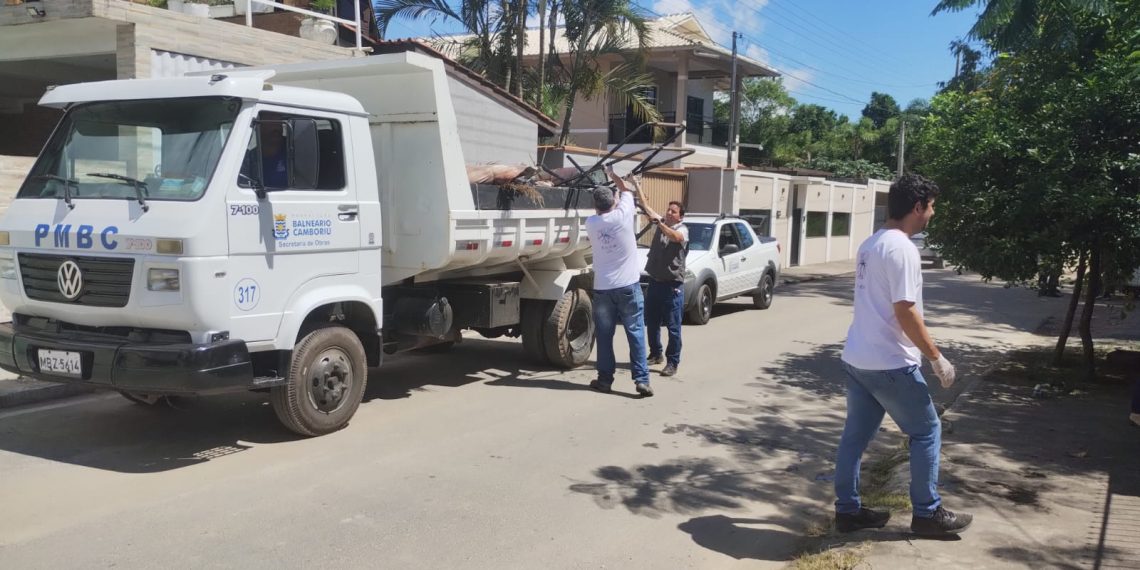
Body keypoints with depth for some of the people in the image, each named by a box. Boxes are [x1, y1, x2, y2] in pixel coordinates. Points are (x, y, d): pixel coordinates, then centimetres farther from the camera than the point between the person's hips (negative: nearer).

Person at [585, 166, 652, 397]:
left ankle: (605, 379, 13)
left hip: (602, 287, 2)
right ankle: (642, 380, -3)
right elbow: (626, 191, 12)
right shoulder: (622, 216, -7)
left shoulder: (591, 223, 0)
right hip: (628, 285, -2)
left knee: (604, 335, 9)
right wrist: (612, 174, 29)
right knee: (635, 332, 0)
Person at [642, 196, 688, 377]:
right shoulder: (661, 223, 13)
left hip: (673, 285, -7)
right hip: (654, 282, 7)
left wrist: (659, 222, -36)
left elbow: (675, 237, -28)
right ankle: (656, 354, 30)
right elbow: (646, 208, 7)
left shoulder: (683, 229, -5)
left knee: (673, 327, -3)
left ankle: (673, 362, 0)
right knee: (652, 323, 15)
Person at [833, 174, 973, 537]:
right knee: (927, 432, 7)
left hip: (856, 358, 9)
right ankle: (927, 513, 17)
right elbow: (904, 311, -22)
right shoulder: (902, 249, -17)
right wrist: (936, 357, -13)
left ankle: (847, 510, 21)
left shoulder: (870, 244, 12)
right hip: (890, 363, -9)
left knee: (856, 435, 13)